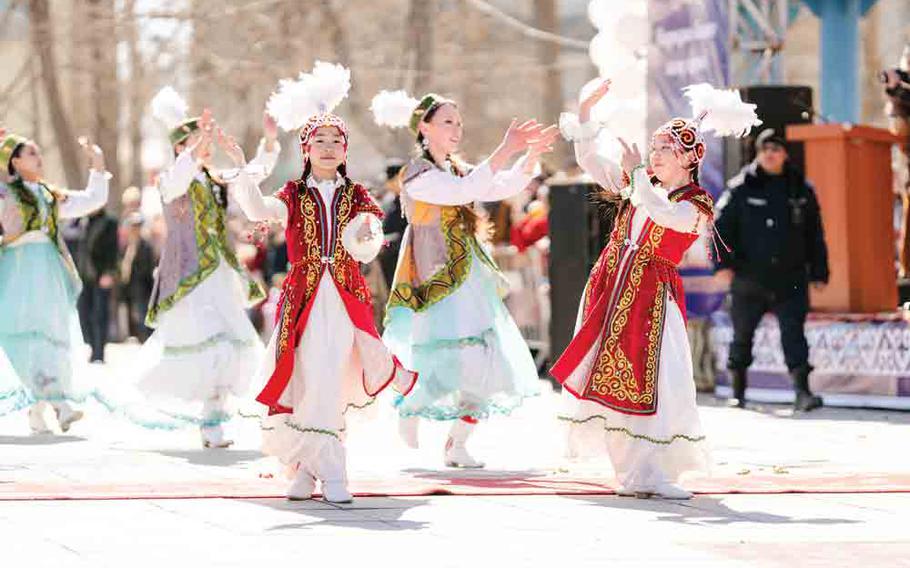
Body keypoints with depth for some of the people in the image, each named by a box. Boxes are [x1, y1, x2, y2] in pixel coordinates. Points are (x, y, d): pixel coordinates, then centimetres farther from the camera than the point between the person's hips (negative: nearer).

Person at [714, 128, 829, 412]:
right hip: (749, 279, 0)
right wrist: (723, 263, -12)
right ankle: (738, 393, 22)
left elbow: (815, 236, 14)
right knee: (742, 335, 8)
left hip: (790, 279, 1)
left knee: (794, 333, -9)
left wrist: (818, 272, 11)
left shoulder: (800, 190, 8)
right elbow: (722, 226, -1)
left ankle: (802, 391, -13)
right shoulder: (741, 188, 1)